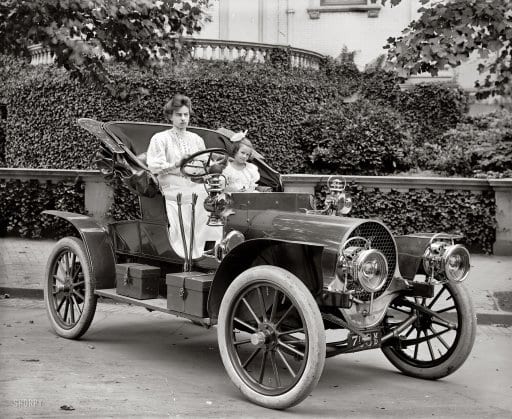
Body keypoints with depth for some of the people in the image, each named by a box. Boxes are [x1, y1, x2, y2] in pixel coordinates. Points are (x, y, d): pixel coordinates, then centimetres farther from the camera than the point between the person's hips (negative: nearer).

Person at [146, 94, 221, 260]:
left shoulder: (196, 139, 17)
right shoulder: (160, 139, 4)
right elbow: (153, 166, -8)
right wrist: (176, 165, -19)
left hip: (198, 191, 4)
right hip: (175, 194, -4)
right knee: (183, 237, -9)